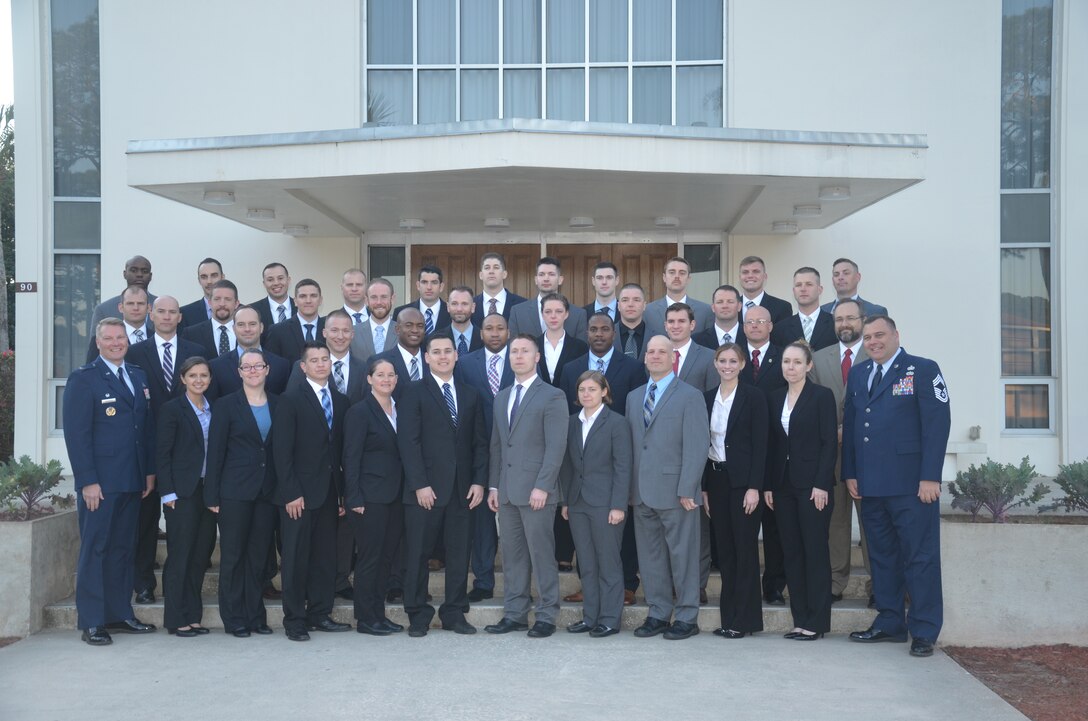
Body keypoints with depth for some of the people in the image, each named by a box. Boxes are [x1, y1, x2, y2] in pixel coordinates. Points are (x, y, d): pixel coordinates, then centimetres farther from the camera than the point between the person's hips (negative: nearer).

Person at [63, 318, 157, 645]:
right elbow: (76, 434, -10)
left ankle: (119, 614, 19)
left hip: (132, 482, 6)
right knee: (94, 550, 1)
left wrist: (150, 471, 10)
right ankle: (91, 622, 7)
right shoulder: (83, 379, -5)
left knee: (123, 549, 11)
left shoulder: (138, 377, 14)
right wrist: (87, 481, -15)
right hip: (99, 482, -6)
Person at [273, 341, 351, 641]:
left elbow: (341, 450, 11)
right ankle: (294, 620, 10)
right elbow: (282, 451, -9)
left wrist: (344, 493, 6)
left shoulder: (340, 402, 12)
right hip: (300, 493, -5)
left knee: (326, 557, 8)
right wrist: (291, 493, -14)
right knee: (297, 558, 2)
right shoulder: (291, 400, -4)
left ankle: (319, 614, 18)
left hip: (329, 493, 5)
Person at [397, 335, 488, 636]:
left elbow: (479, 442, 12)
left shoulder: (470, 395, 14)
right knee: (418, 554, 2)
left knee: (459, 554, 6)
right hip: (425, 489, -4)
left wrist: (479, 481, 1)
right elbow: (408, 442, -6)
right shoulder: (414, 393, 1)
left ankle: (454, 613, 17)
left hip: (462, 489, 4)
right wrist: (419, 484, -13)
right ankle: (418, 615, 13)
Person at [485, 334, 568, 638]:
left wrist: (542, 486, -17)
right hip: (507, 492, 6)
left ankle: (546, 616, 6)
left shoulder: (552, 396, -4)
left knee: (541, 555, -2)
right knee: (512, 555, 10)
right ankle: (514, 614, 17)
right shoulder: (502, 397, 17)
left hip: (536, 490, -6)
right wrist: (494, 485, 11)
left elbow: (556, 447, -10)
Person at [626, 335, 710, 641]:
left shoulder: (690, 396, -3)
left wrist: (687, 489, -15)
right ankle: (658, 613, 20)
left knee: (682, 555, 1)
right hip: (642, 492, 6)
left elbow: (697, 447, -9)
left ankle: (687, 617, 11)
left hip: (675, 492, -6)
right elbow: (630, 443, 14)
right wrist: (630, 487, 6)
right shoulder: (633, 397, 16)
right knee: (650, 556, 10)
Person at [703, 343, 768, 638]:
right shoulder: (707, 398, 10)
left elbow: (760, 444, -9)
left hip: (743, 480, -5)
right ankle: (728, 617, 15)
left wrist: (754, 487, -15)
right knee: (724, 550, 8)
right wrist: (704, 487, 7)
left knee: (745, 548, -1)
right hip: (715, 480, 5)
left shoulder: (754, 397, -5)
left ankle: (745, 619, 5)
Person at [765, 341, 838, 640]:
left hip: (812, 483, -5)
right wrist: (768, 485, 6)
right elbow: (772, 444, 11)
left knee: (815, 551, -1)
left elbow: (829, 442, -8)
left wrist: (822, 484, -15)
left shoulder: (822, 396, -4)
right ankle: (800, 619, 13)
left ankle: (816, 621, 5)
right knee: (791, 552, 7)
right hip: (783, 485, 6)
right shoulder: (775, 398, 12)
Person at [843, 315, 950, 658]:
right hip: (870, 485, 6)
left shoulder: (922, 369, -2)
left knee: (919, 556, -1)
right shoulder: (857, 374, 16)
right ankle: (889, 623, 20)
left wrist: (930, 476, -14)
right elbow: (849, 425, 17)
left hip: (911, 484, -6)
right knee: (882, 555, 11)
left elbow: (937, 423, -8)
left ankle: (924, 631, 5)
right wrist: (850, 473, 9)